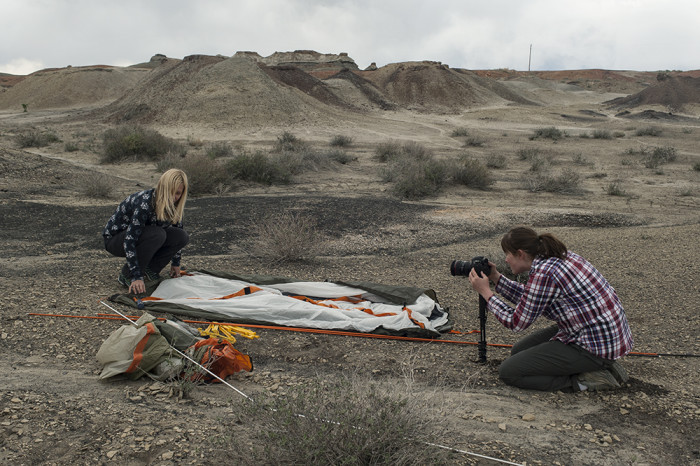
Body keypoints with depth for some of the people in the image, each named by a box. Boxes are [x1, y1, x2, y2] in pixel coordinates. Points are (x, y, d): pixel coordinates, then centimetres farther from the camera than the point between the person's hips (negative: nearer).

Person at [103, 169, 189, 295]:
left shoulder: (173, 204, -12)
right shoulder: (144, 203, -34)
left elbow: (178, 227, 5)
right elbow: (129, 240, -38)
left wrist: (175, 263, 6)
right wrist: (136, 277, -42)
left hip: (142, 234, 7)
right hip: (115, 239, -7)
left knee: (183, 236, -15)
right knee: (157, 234, -35)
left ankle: (150, 269, 0)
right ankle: (126, 275, -19)